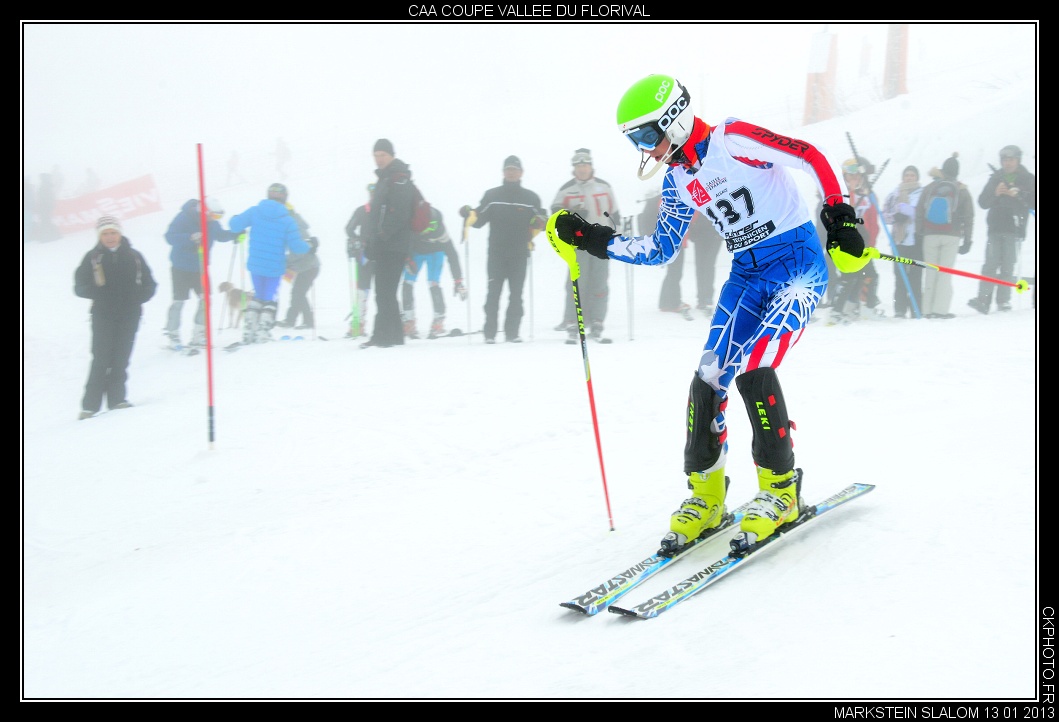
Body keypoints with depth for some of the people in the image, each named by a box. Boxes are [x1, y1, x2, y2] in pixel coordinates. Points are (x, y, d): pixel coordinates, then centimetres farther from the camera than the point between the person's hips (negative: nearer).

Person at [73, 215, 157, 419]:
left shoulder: (134, 257, 7)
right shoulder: (92, 258, 4)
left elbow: (149, 285, 10)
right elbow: (80, 287, 2)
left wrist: (136, 296, -10)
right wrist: (100, 292, -15)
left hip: (129, 315, 2)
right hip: (103, 315, -2)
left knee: (121, 358, 1)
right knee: (101, 358, -7)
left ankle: (116, 398, 10)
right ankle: (90, 405, -4)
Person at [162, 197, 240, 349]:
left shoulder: (212, 223, -3)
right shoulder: (183, 218, -21)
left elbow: (220, 235, 13)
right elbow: (170, 237, -29)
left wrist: (235, 234, -7)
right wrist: (190, 238, -44)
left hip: (200, 267, 5)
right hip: (181, 267, -5)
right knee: (179, 301, -1)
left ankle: (199, 337, 6)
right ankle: (172, 336, 11)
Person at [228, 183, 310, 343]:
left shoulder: (254, 211, -5)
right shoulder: (287, 219, -11)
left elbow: (235, 225, -6)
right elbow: (296, 246, -13)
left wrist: (236, 218, 17)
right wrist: (308, 247, 6)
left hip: (255, 265, 3)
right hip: (275, 268, -3)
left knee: (258, 296, 21)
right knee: (269, 300, 12)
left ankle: (249, 331, 12)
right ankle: (263, 332, -2)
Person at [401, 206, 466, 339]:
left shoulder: (439, 230, -39)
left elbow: (452, 254, -34)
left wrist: (458, 281, -36)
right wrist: (407, 259, -19)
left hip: (435, 252, -3)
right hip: (415, 250, 3)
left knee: (434, 283, -17)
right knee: (408, 282, -8)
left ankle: (439, 322, -7)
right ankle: (408, 322, -2)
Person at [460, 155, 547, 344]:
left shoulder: (530, 198, 10)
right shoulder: (492, 195, 9)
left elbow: (539, 222, 12)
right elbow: (479, 220, 6)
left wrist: (541, 223, -10)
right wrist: (468, 215, -13)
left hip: (519, 254, 1)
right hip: (496, 253, -1)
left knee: (516, 295, 0)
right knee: (493, 293, -5)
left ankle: (512, 332, 4)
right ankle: (489, 332, -1)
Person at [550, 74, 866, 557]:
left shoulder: (733, 139, -14)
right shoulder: (678, 180, 10)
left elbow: (812, 158, -15)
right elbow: (660, 250, 16)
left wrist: (840, 220, -18)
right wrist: (589, 239, 11)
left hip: (798, 262, -7)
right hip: (746, 275, 7)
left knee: (753, 370, -22)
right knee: (709, 379, -5)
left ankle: (781, 492, -6)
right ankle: (705, 497, 9)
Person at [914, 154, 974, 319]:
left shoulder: (930, 188, 4)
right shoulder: (962, 191, 2)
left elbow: (919, 212, 5)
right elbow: (969, 217, 3)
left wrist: (918, 233, 11)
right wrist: (967, 240, 9)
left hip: (930, 235, 2)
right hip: (951, 236, -2)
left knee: (931, 271, 8)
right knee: (945, 272, 0)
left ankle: (927, 309, 6)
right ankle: (940, 309, -8)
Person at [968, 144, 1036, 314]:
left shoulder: (1028, 180, 8)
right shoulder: (995, 178, 14)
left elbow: (1033, 203, 2)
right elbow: (983, 202, 10)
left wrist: (1018, 195, -13)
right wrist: (995, 193, -9)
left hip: (1014, 229, -2)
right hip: (995, 228, 2)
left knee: (1008, 266, -5)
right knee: (991, 264, -8)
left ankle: (1004, 301, -3)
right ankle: (983, 300, -14)